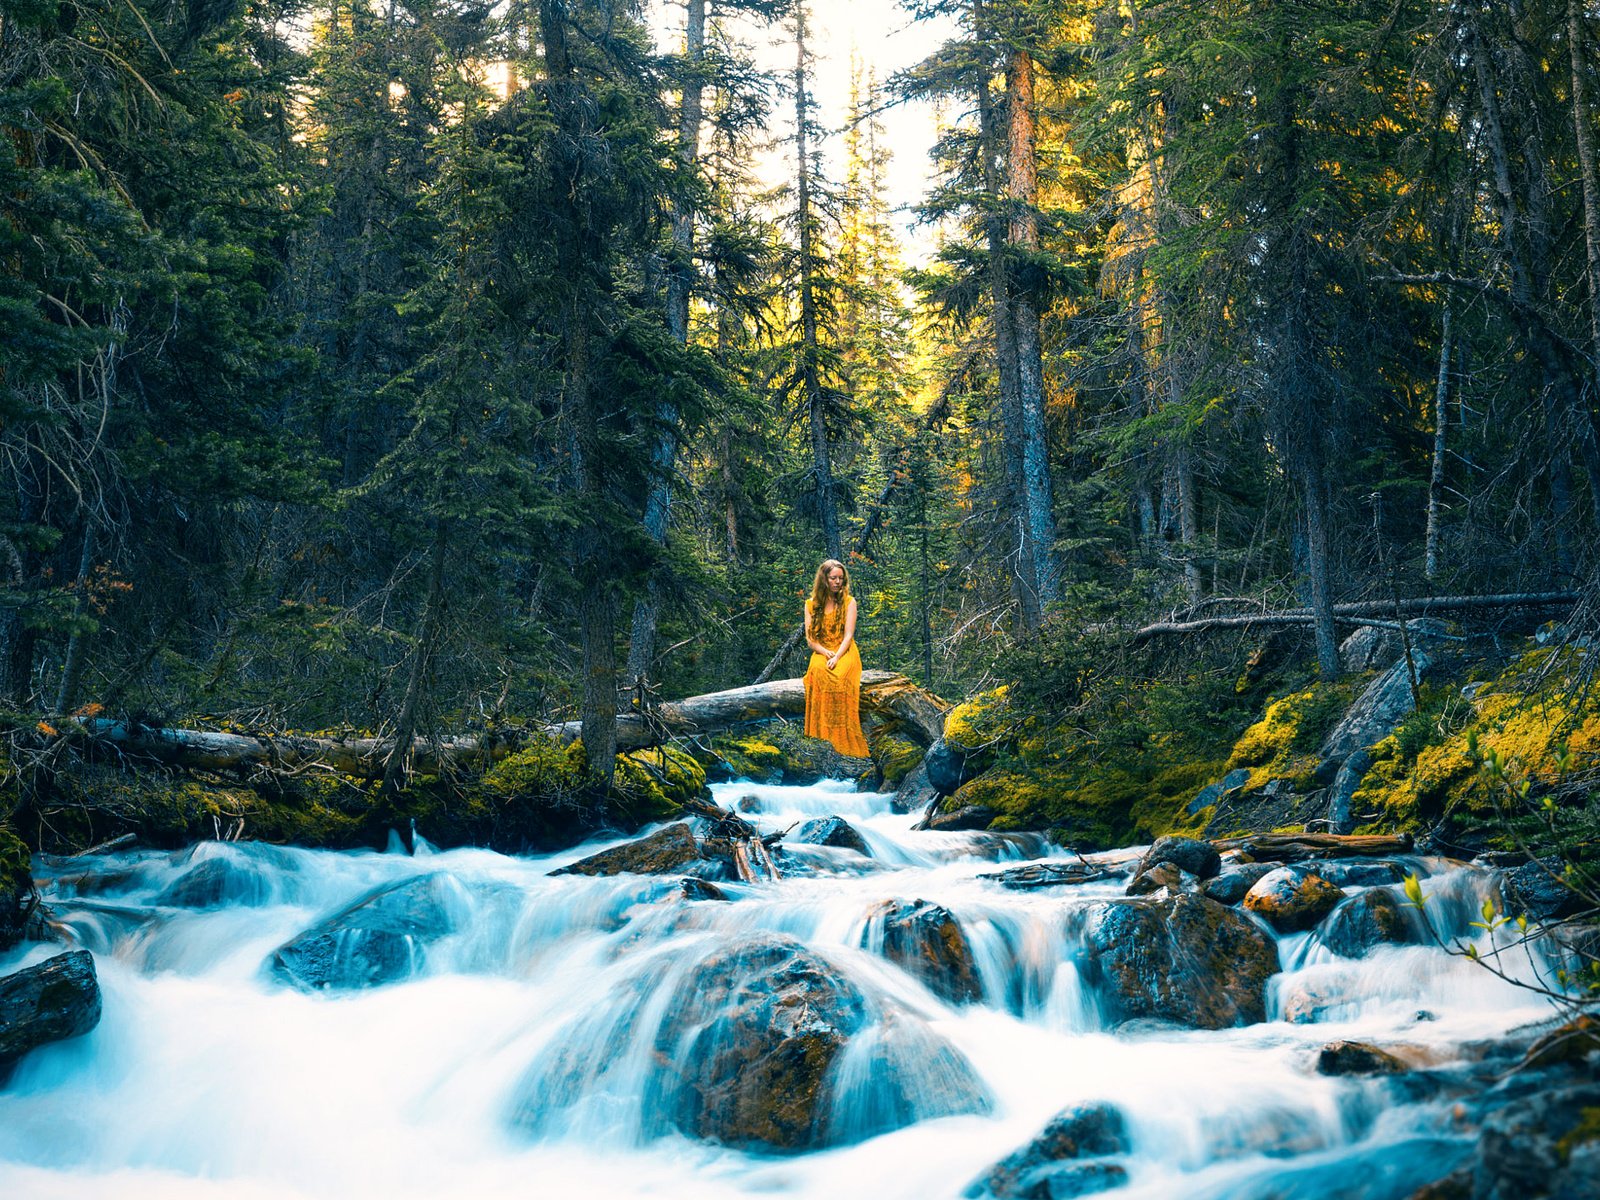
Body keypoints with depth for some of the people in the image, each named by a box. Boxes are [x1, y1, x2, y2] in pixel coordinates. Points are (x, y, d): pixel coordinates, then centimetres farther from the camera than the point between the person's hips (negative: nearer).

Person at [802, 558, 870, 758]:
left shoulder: (849, 602, 6)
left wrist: (836, 657, -20)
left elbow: (848, 635, -3)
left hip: (845, 652, -1)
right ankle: (821, 734, -37)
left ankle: (841, 739, -37)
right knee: (818, 672, -37)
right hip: (821, 652, 1)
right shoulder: (811, 604, 11)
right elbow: (810, 639, 6)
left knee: (838, 675, -37)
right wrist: (826, 653, -13)